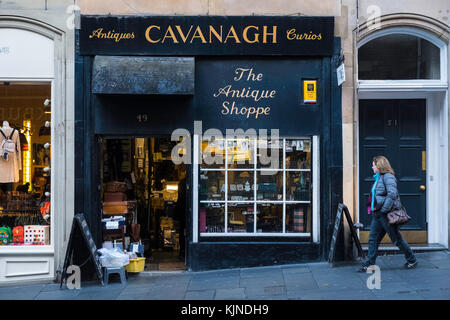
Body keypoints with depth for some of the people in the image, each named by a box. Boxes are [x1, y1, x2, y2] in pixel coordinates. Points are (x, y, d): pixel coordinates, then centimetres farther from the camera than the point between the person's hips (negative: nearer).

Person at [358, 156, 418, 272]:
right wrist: (373, 208, 13)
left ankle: (412, 260, 19)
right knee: (373, 239, 5)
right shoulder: (378, 178, 15)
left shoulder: (388, 177, -13)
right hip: (377, 214, 9)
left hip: (386, 214, -9)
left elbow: (392, 194, -23)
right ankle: (369, 264, 7)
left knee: (396, 238, 3)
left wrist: (383, 209, -21)